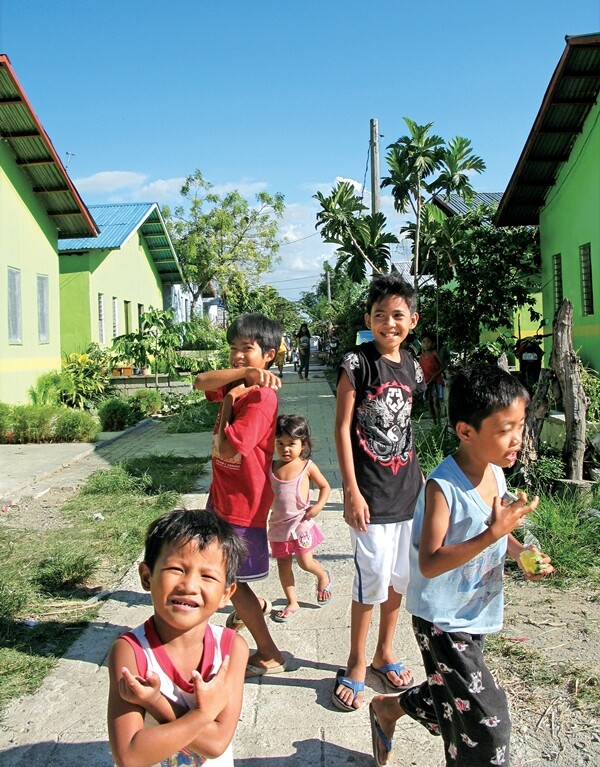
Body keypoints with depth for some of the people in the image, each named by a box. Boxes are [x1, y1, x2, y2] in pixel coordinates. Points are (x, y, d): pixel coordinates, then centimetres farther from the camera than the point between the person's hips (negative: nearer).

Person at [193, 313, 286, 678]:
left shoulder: (261, 398, -23)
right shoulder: (237, 384, 3)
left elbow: (226, 449, -28)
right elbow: (201, 382, -16)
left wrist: (228, 401, -17)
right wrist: (243, 374, -28)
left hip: (242, 503, -9)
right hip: (222, 496, 9)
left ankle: (269, 655, 18)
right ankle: (253, 605, 50)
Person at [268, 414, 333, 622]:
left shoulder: (307, 466, -8)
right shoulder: (271, 467, 0)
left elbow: (325, 486, 3)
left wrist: (318, 506, -11)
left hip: (300, 522, -3)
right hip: (278, 524, 4)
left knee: (305, 562, 0)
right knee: (283, 564, 10)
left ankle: (323, 577, 34)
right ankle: (292, 603, 26)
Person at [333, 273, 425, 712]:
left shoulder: (411, 366, 7)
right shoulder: (358, 362, -11)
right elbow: (342, 428, -11)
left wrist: (419, 478, 14)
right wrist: (351, 491, -14)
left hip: (408, 486, 6)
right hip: (371, 492, -6)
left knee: (401, 576, 15)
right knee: (373, 578, -1)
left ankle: (384, 654, 35)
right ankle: (356, 666, 20)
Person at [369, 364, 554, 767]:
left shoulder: (495, 472, -3)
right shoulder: (443, 487, -27)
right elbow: (429, 564, -30)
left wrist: (520, 551, -6)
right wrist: (493, 533, -36)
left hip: (477, 613, 8)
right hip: (443, 620, -8)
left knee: (451, 697, 24)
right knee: (487, 721, -4)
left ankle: (388, 708, 49)